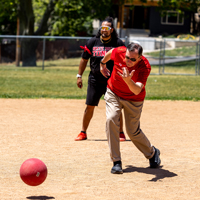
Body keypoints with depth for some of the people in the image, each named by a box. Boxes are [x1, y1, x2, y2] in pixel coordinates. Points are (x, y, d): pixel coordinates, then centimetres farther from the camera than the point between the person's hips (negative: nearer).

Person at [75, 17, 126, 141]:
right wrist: (79, 76, 8)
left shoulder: (118, 43, -2)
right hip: (95, 81, 2)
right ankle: (83, 133, 15)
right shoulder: (93, 42, 4)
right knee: (90, 106, 4)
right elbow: (84, 59, 11)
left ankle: (121, 133, 13)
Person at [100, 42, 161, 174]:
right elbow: (110, 53, 3)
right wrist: (102, 64, 20)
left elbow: (137, 90, -41)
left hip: (134, 100, -2)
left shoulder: (145, 67, -31)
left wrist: (128, 81, -60)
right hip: (113, 93, 2)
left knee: (133, 132, 6)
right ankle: (116, 162, -16)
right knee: (111, 119, -22)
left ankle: (152, 153, 38)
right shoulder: (119, 52, -24)